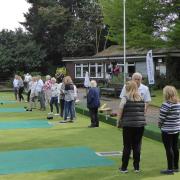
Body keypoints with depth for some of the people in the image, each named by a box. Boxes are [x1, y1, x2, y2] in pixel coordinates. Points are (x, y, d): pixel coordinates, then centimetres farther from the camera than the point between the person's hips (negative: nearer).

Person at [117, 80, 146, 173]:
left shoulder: (125, 98, -6)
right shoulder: (141, 98, 7)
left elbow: (121, 110, -10)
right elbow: (144, 110, 5)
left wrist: (119, 121, 1)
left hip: (128, 124, -3)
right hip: (140, 124, 3)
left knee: (127, 146, 6)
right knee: (137, 145, 10)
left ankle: (124, 167, 11)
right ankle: (136, 167, 16)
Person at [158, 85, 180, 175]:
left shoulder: (166, 105, -18)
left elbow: (162, 118, -14)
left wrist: (160, 125, 3)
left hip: (167, 130, -7)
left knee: (169, 149, -1)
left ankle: (170, 169, 4)